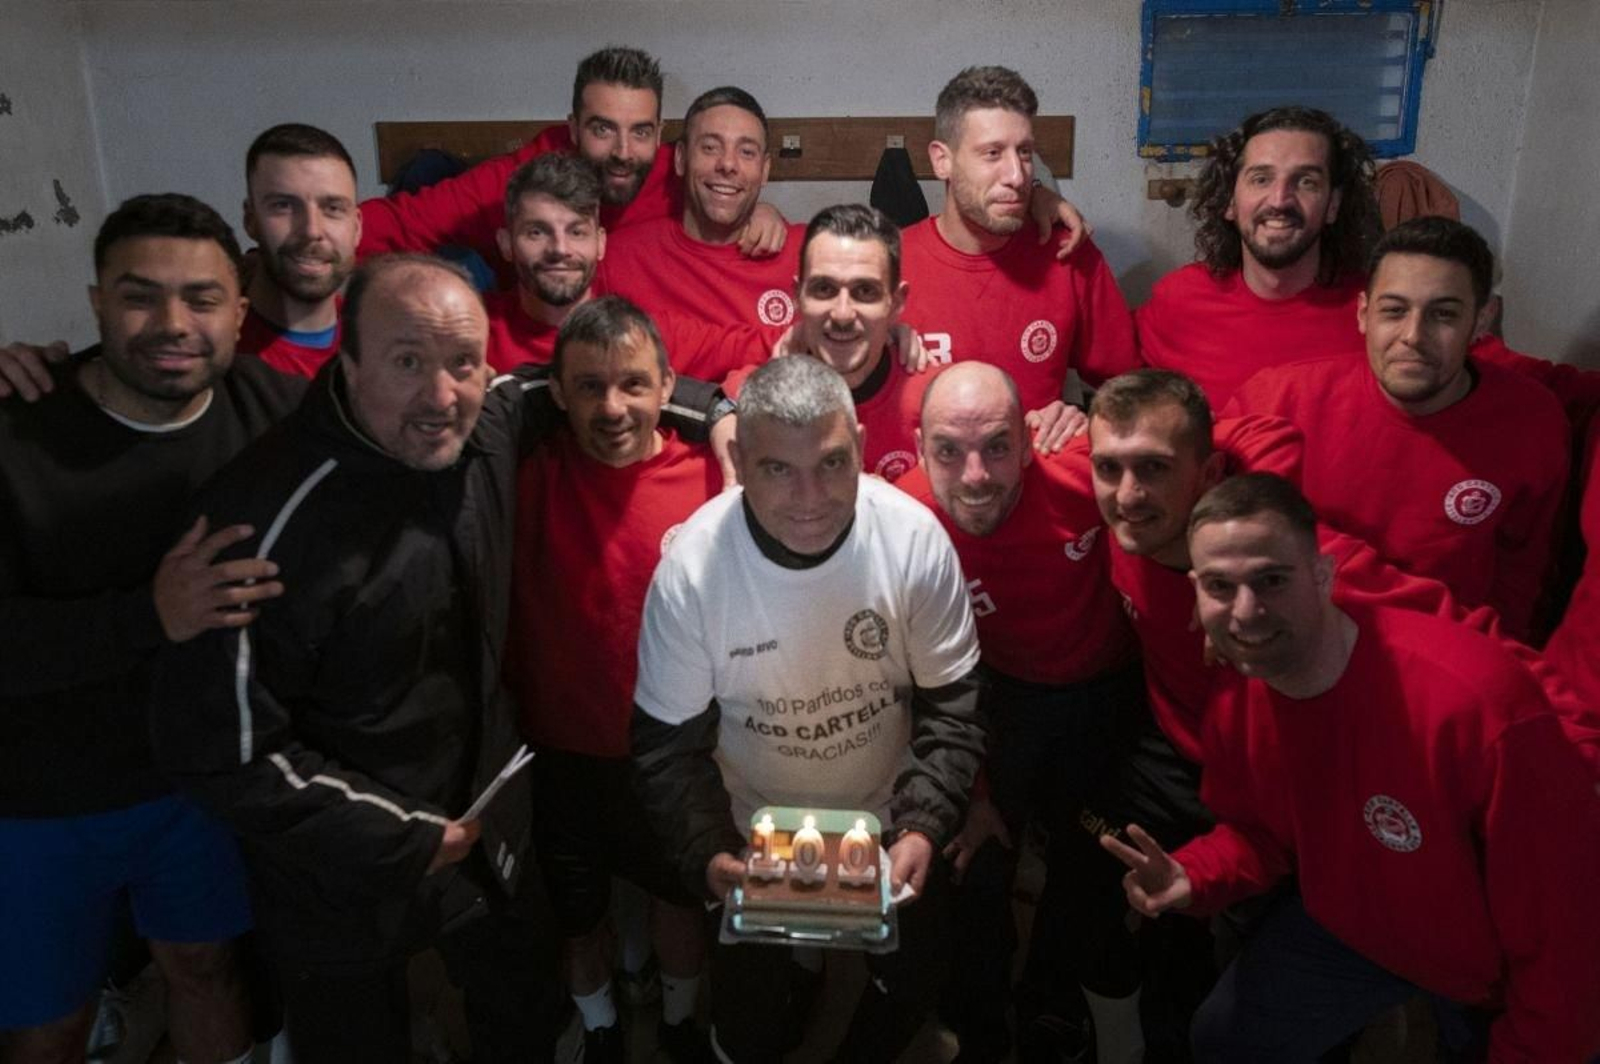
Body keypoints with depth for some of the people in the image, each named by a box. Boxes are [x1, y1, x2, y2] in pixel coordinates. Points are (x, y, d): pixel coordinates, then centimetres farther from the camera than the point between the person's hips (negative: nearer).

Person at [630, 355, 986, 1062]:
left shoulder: (915, 537, -24)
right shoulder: (690, 568, -26)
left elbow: (952, 704, -13)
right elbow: (669, 744, -14)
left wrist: (924, 828, -24)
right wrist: (707, 855, -27)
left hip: (890, 823, 2)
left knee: (912, 981, 23)